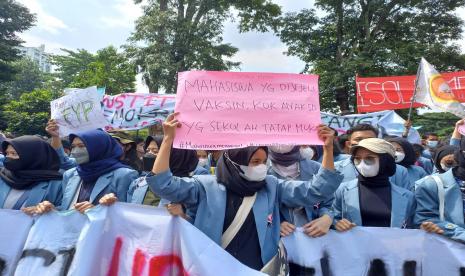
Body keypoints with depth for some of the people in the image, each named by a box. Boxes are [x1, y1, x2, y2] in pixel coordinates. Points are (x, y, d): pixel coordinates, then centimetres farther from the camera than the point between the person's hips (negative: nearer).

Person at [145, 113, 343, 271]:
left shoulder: (272, 187, 4)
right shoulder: (207, 186, -3)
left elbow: (316, 191, 0)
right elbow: (163, 184, -9)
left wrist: (328, 149, -9)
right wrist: (168, 139, -17)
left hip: (260, 270, 2)